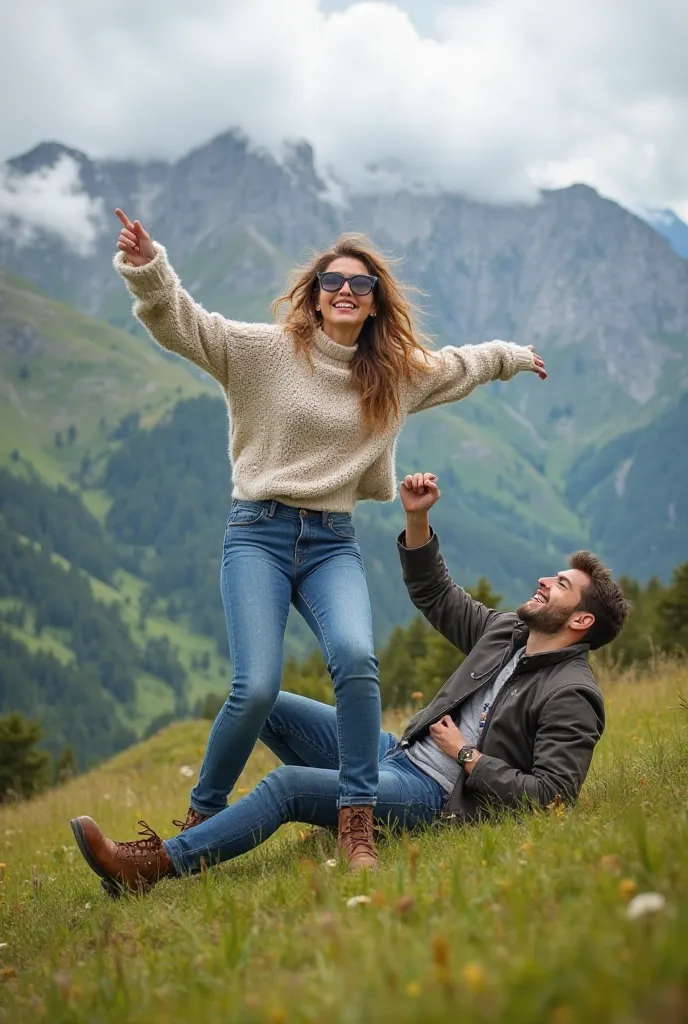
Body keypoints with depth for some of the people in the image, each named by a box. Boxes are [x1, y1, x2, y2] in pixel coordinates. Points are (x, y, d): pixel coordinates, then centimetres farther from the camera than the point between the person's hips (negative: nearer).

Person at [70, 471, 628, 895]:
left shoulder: (572, 697, -11)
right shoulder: (507, 629, 13)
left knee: (288, 784, -27)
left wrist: (467, 758, -16)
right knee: (266, 705, -1)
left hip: (433, 796, -9)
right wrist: (417, 520, 9)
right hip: (400, 751, 9)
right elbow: (436, 596, 22)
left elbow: (552, 791, -21)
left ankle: (156, 865, -25)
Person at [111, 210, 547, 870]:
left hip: (333, 543, 3)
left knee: (356, 658, -26)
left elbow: (459, 366, 32)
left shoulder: (398, 374, 12)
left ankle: (356, 822, -16)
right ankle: (201, 818, 7)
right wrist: (146, 269, -28)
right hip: (258, 534, -3)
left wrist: (513, 357, 47)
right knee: (256, 688, -17)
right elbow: (181, 323, -11)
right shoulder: (265, 351, -1)